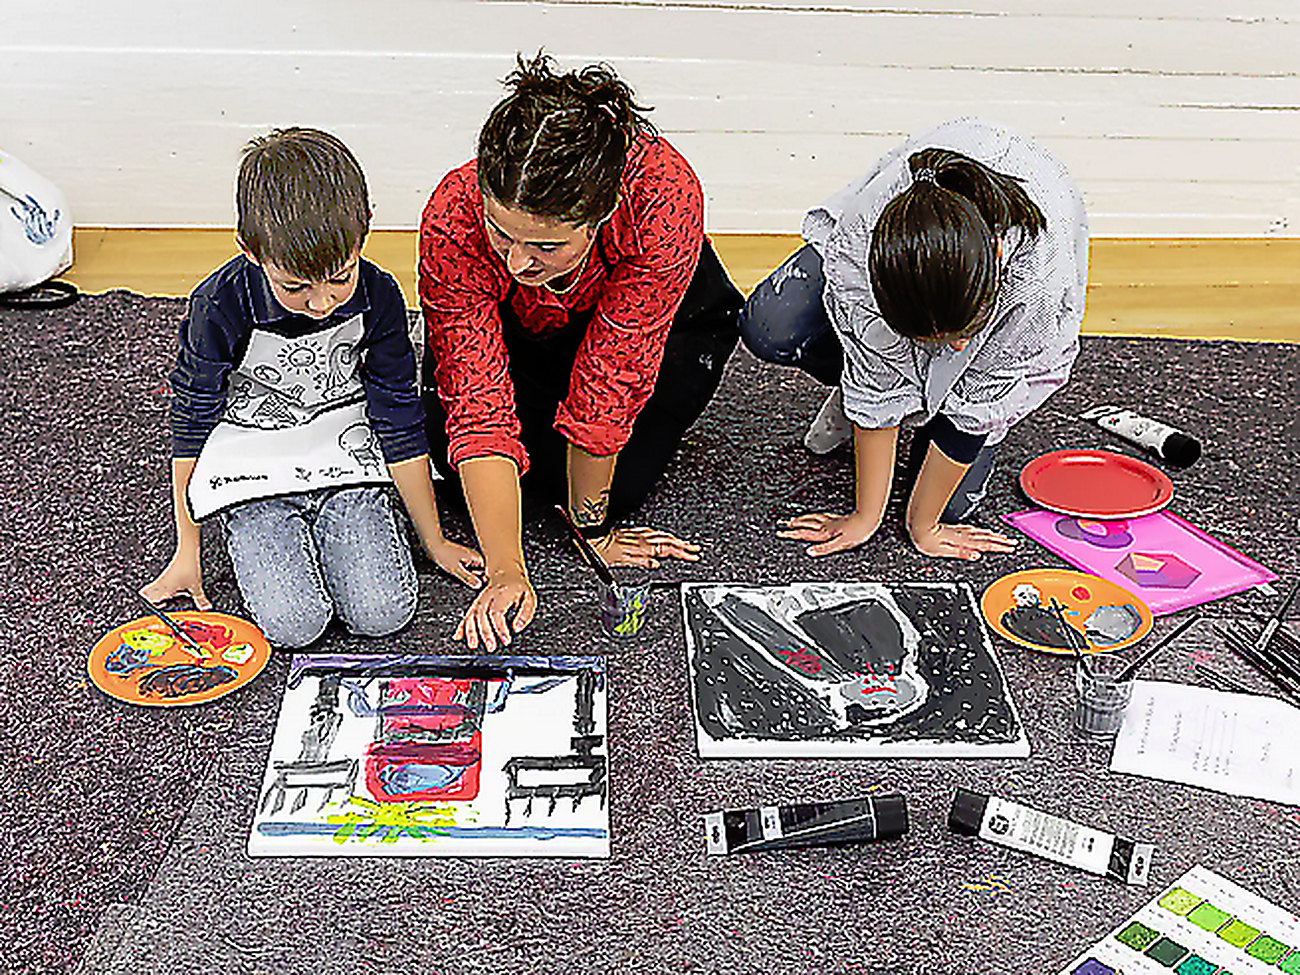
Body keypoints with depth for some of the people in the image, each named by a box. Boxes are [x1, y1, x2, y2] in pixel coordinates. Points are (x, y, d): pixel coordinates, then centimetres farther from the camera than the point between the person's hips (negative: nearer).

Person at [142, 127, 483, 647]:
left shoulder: (377, 297, -14)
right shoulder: (220, 307, -20)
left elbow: (399, 421, -3)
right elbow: (191, 425, -6)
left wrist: (434, 541, 3)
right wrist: (187, 551, -1)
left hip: (345, 458, 2)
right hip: (250, 473, -1)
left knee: (383, 613, -15)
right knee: (292, 623, -19)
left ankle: (324, 526, 13)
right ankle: (250, 531, 11)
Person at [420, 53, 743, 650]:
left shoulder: (662, 199, -42)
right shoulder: (453, 221, -37)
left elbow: (609, 382, -33)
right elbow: (480, 408, -35)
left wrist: (591, 526, -23)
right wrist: (506, 573, -40)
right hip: (515, 330, 2)